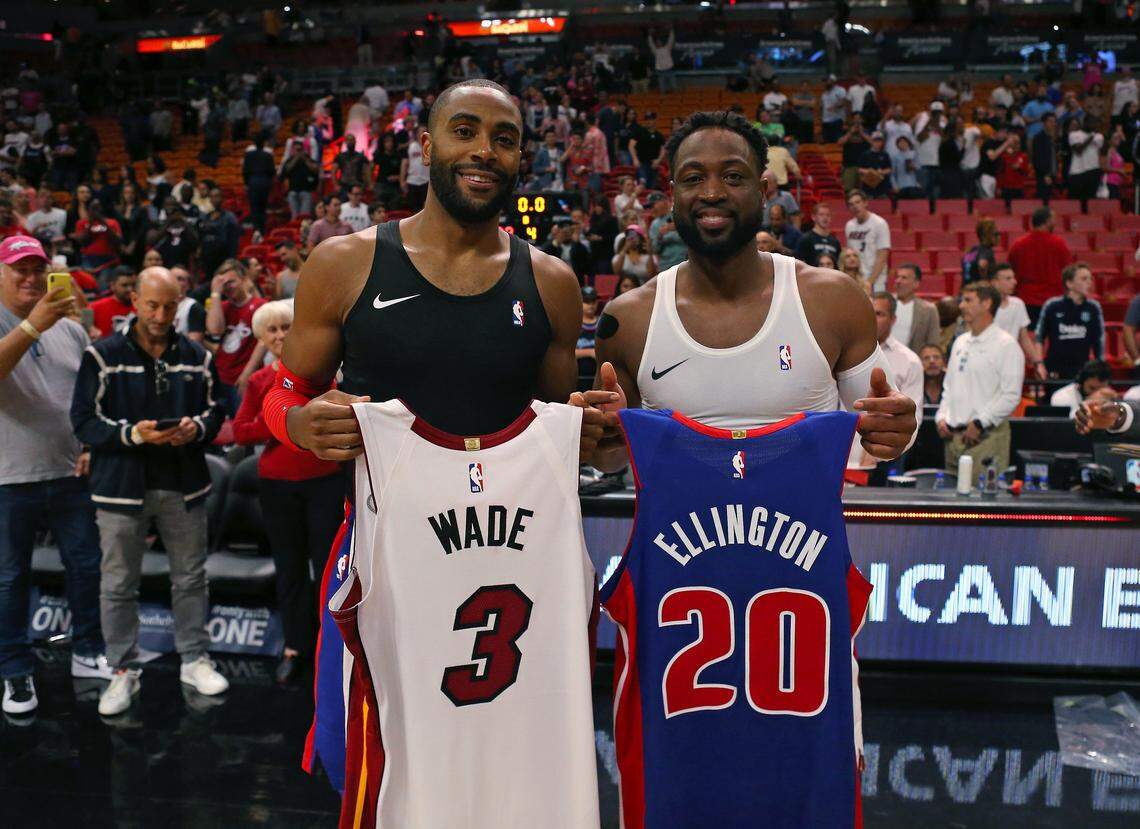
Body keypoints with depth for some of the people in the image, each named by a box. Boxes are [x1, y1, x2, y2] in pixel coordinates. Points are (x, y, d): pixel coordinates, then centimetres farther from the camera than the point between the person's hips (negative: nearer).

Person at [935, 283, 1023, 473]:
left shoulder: (1005, 345, -6)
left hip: (986, 436, -7)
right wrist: (941, 417, 7)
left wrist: (979, 423, -15)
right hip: (953, 435, 7)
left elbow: (1011, 396, -12)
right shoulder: (960, 342, 18)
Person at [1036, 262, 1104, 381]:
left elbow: (1099, 341, 7)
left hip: (1082, 372, 2)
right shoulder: (1052, 306, -5)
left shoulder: (1093, 308, 0)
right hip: (1054, 372, -1)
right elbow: (1039, 338, 4)